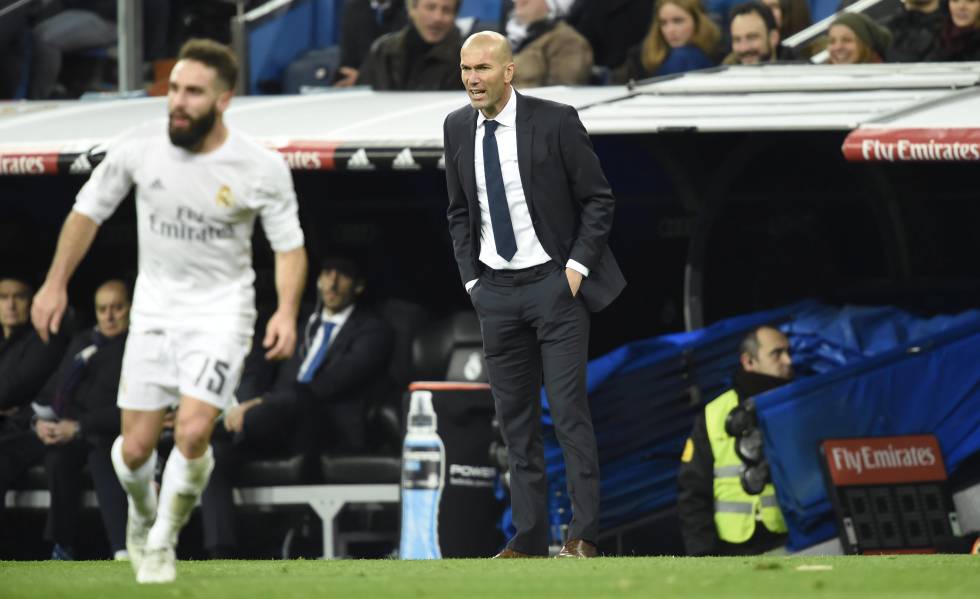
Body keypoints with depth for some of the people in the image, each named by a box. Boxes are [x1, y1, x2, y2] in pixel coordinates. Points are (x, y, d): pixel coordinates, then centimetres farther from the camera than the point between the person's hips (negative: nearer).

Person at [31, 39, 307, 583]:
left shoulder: (263, 169, -14)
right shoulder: (140, 149, -10)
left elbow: (289, 246, -4)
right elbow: (88, 212, 6)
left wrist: (287, 312, -20)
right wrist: (56, 284, 3)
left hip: (221, 309, -2)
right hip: (155, 308, 2)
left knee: (193, 432, -21)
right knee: (135, 450, 1)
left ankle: (163, 543, 4)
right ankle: (142, 520, 36)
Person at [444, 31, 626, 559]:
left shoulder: (554, 121, -10)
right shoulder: (458, 129, 5)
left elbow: (598, 199, -3)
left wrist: (577, 267, -11)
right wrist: (471, 278, 6)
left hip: (553, 281, -5)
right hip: (494, 290, 5)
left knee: (569, 409, -7)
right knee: (515, 415, 6)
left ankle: (582, 535, -5)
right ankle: (528, 537, 9)